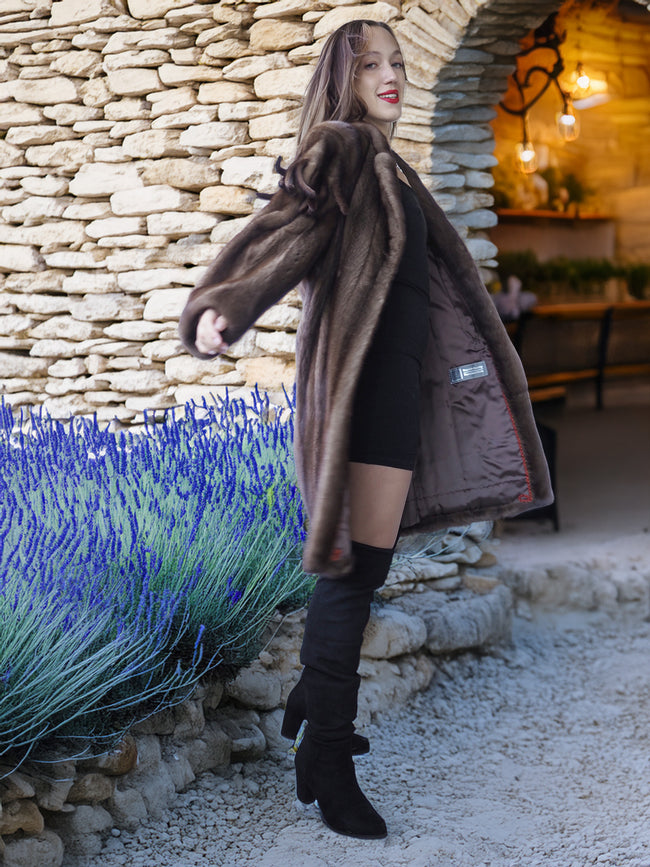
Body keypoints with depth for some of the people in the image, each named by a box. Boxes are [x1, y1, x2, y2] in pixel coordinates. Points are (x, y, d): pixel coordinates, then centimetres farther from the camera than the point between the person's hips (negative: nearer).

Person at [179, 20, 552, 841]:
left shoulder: (389, 167, 19)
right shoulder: (338, 149, -7)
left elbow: (436, 274, 29)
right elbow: (283, 226, -24)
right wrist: (219, 309, -41)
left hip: (399, 374, 9)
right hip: (365, 374, -9)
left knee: (360, 560, 16)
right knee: (358, 564, -10)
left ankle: (315, 698, 32)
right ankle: (325, 758, -5)